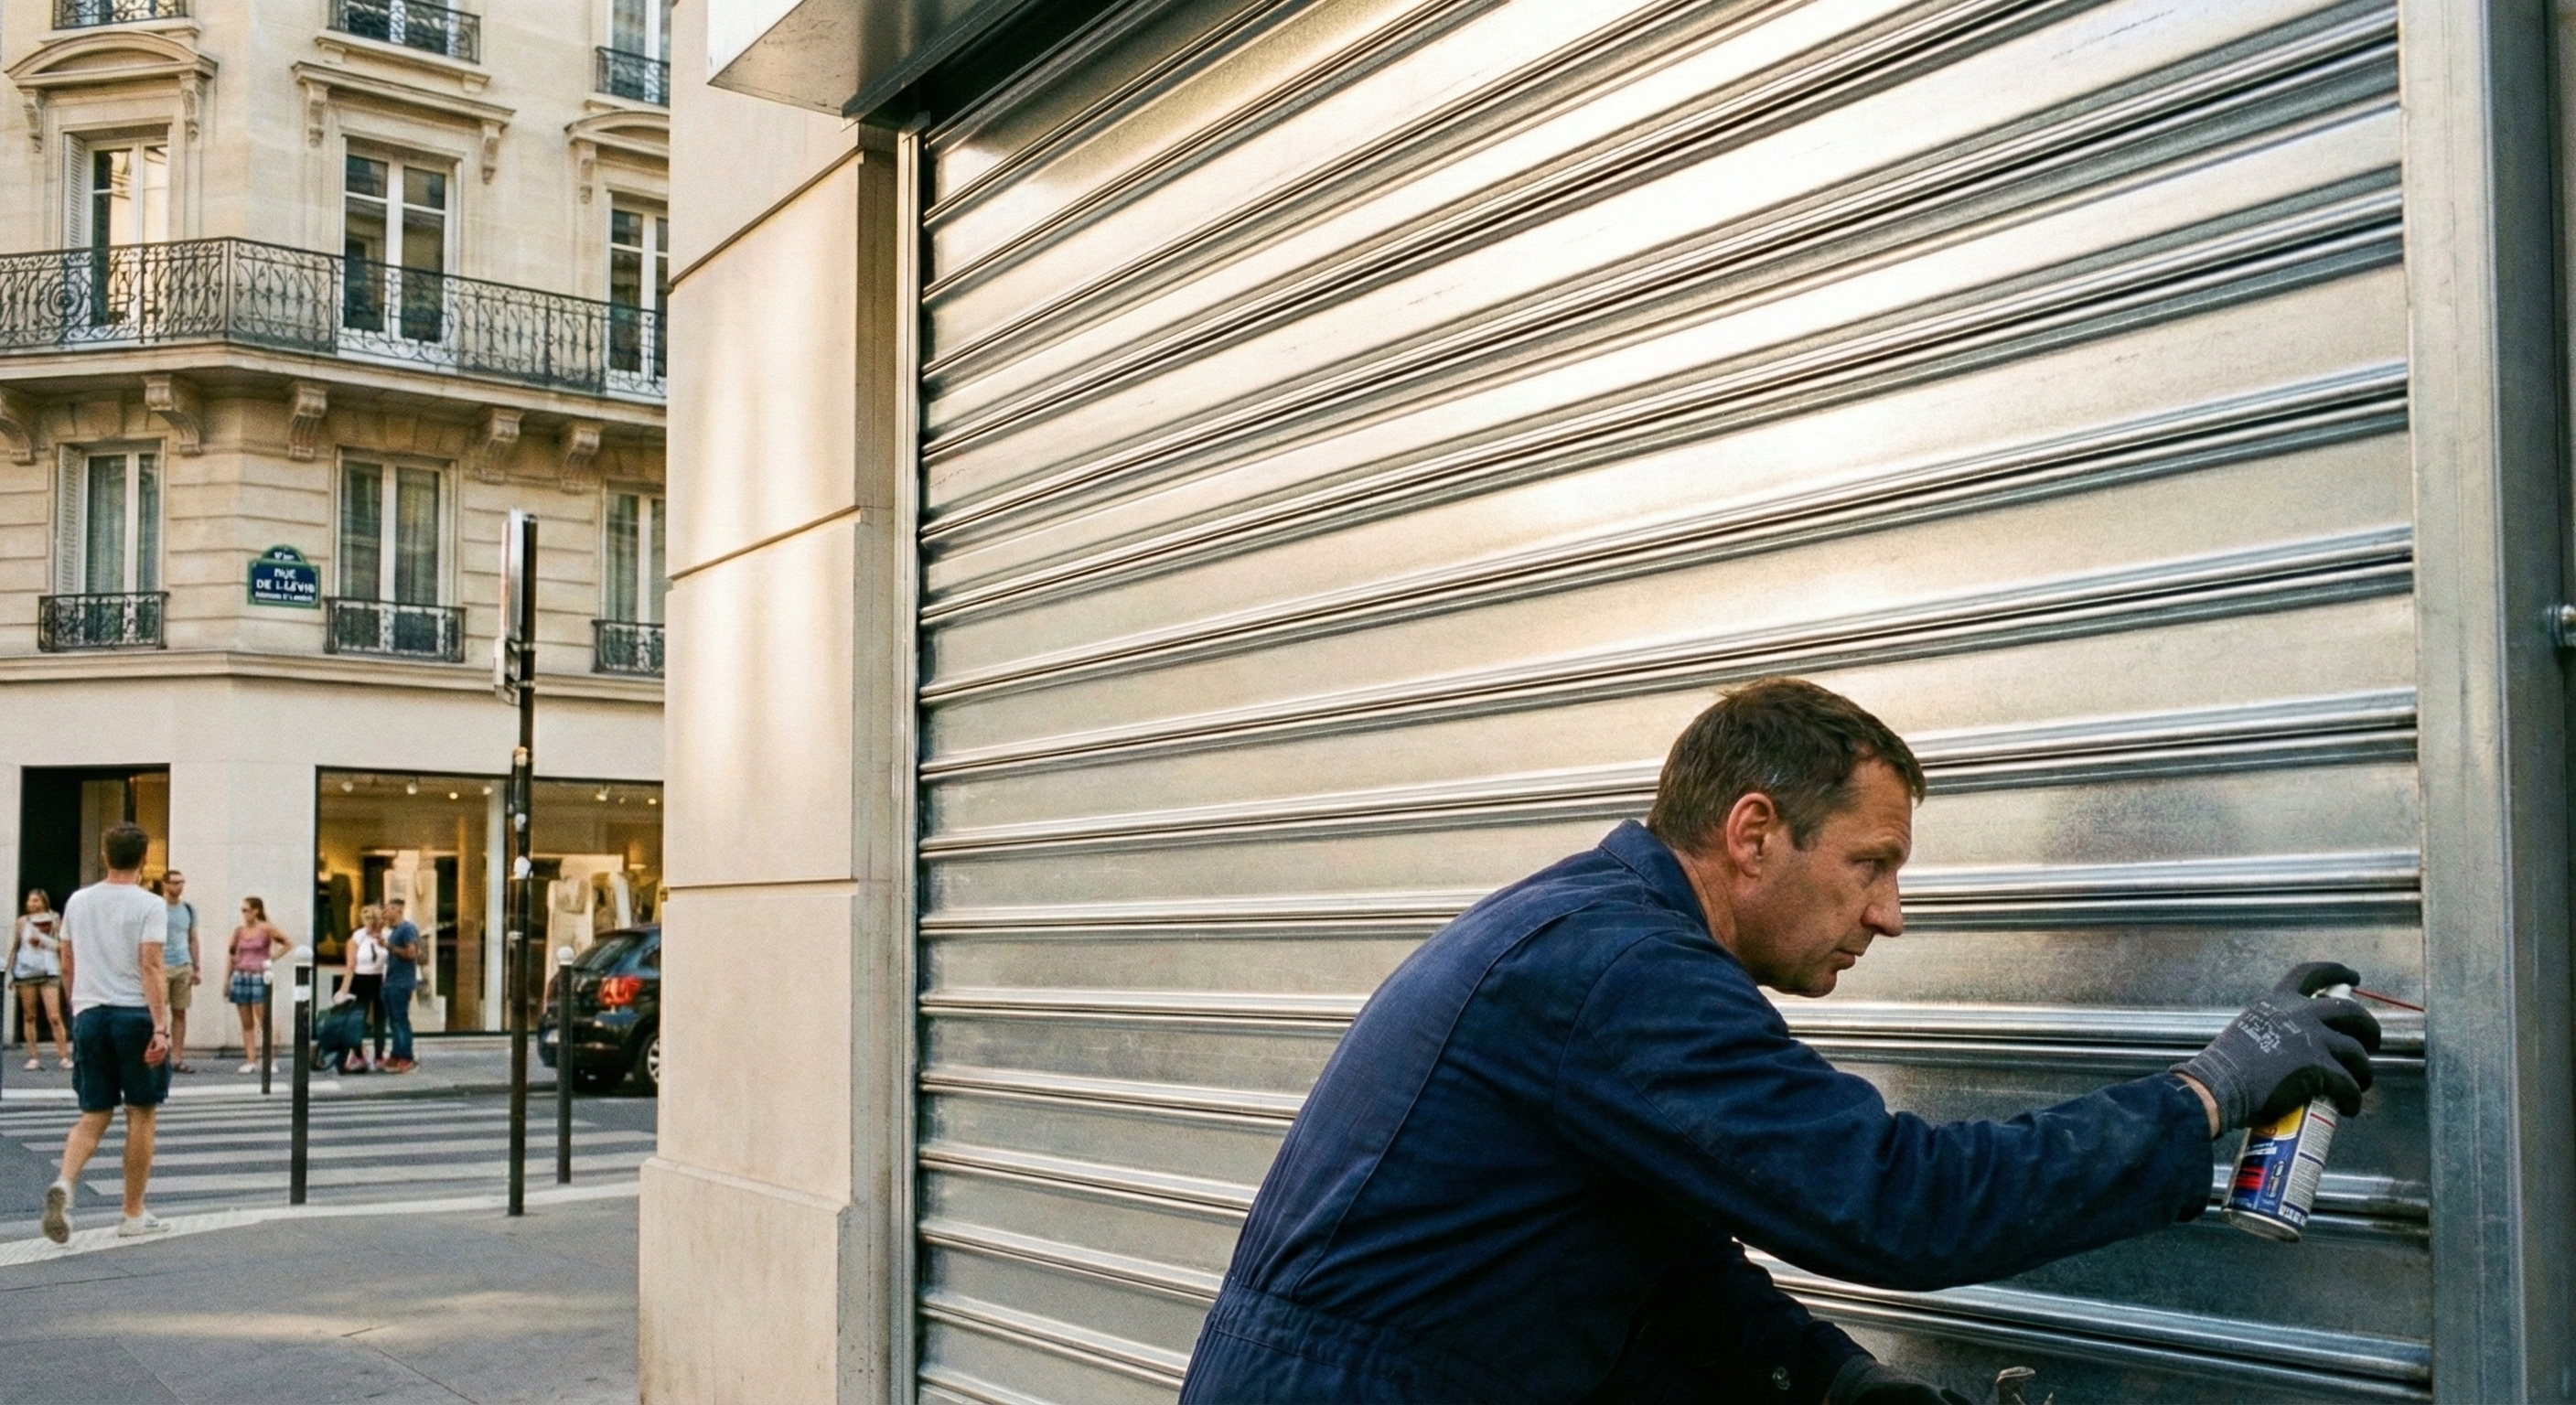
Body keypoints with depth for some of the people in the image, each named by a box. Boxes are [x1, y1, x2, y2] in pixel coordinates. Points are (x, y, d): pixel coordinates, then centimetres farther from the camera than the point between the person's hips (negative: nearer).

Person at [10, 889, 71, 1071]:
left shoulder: (54, 921, 2)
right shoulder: (23, 921, 6)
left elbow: (61, 945, -2)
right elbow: (14, 946, 11)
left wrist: (41, 939, -14)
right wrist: (10, 970, 9)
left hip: (49, 972, -2)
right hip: (25, 972, 2)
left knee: (54, 1017, -8)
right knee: (30, 1017, 6)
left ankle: (63, 1057, -6)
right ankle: (33, 1058, 10)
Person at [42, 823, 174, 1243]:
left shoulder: (78, 901, 9)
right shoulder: (150, 905, -7)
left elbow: (67, 967, 15)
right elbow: (150, 967, -16)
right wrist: (161, 1027, -18)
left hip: (89, 1015, 4)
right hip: (135, 1015, -4)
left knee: (94, 1115, 11)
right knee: (141, 1114, 6)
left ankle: (64, 1183, -16)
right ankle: (134, 1215, 12)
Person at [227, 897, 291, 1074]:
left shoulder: (266, 929, -3)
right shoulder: (239, 931, 9)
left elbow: (288, 944, -1)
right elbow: (232, 955, 15)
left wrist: (272, 958, -6)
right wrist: (227, 980, 13)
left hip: (259, 978, -4)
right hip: (241, 978, 4)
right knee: (246, 1023, 4)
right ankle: (250, 1061, 6)